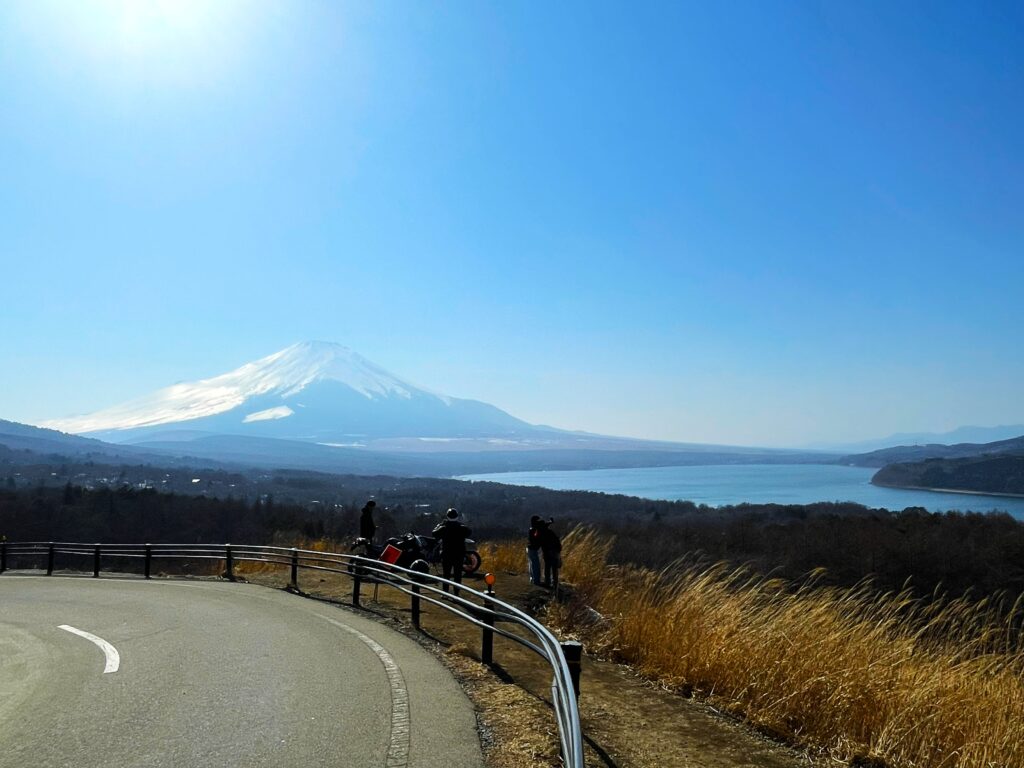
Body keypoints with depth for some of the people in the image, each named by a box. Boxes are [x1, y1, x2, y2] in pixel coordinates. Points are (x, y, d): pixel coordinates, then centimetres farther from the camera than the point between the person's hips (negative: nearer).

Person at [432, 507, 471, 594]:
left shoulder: (443, 528, -12)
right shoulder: (462, 528, -8)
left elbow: (434, 533, 4)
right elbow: (469, 532, 11)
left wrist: (440, 524, 16)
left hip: (446, 556, -1)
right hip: (460, 556, 1)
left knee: (446, 574, 10)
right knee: (458, 575, 8)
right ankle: (456, 593, 8)